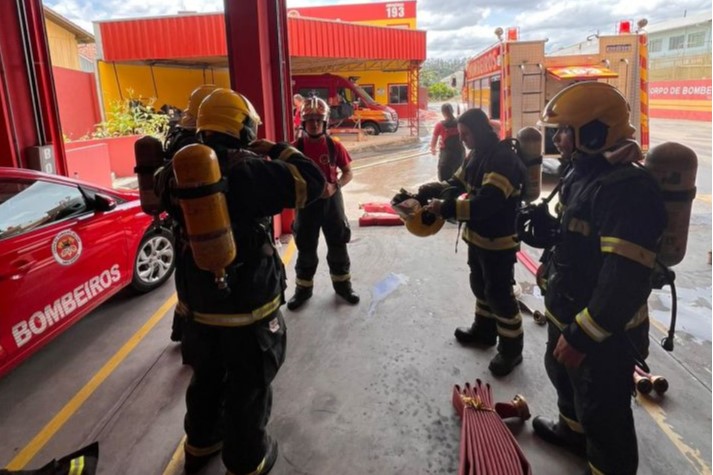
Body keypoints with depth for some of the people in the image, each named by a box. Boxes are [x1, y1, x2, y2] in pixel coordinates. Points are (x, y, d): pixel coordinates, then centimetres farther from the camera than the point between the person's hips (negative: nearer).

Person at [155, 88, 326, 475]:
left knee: (207, 377, 27)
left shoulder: (180, 169, -2)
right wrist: (278, 152, -1)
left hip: (197, 302, 7)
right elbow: (312, 183, -16)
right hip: (247, 306, -6)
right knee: (249, 387, 13)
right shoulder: (247, 169, -20)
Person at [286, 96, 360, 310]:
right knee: (306, 248, 10)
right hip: (306, 202, 0)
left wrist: (335, 186, -16)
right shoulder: (295, 147, -6)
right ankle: (303, 288, 25)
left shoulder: (334, 146, -5)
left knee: (338, 245, 11)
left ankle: (342, 284, 29)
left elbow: (348, 173, 2)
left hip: (332, 201, 1)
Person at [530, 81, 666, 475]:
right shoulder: (583, 173, 5)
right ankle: (572, 428, 57)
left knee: (602, 411, 6)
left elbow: (625, 281, -32)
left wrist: (581, 335, -28)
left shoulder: (626, 189, -29)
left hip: (603, 331, -10)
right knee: (563, 376, 31)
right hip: (567, 314, 11)